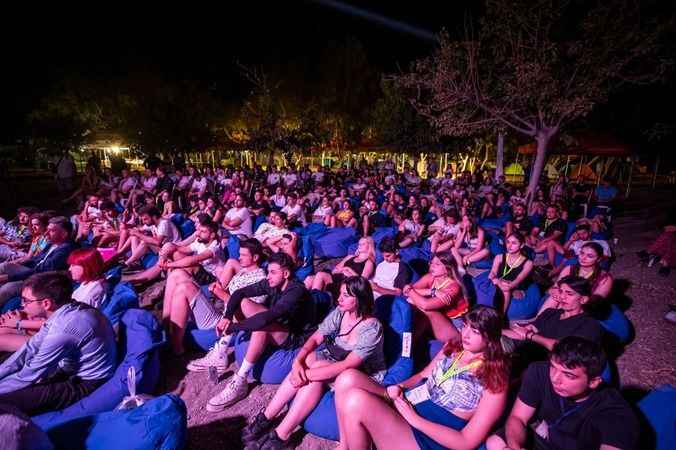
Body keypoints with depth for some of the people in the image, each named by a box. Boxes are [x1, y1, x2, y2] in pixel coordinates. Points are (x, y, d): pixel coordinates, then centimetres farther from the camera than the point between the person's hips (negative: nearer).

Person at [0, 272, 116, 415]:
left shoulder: (63, 328, -31)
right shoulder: (62, 311, -2)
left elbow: (31, 375, -18)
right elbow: (31, 348, 9)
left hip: (86, 386, -9)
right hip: (75, 371, 9)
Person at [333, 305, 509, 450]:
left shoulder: (494, 380, -11)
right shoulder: (453, 348, 9)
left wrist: (415, 419, -18)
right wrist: (399, 387, -4)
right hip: (406, 407, 8)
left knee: (357, 401, -31)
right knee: (348, 378, -14)